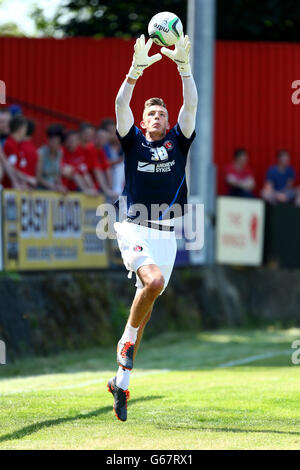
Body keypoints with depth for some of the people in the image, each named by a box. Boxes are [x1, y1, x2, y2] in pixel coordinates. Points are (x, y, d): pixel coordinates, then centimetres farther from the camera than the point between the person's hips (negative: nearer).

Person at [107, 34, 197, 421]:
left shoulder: (178, 142, 12)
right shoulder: (133, 141, 8)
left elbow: (191, 104, -1)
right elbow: (121, 105, -7)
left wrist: (183, 66, -13)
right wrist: (137, 70, -20)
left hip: (165, 233, 3)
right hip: (133, 228, -3)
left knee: (146, 300, 3)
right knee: (154, 281, -29)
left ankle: (121, 379, 12)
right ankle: (127, 340, -7)